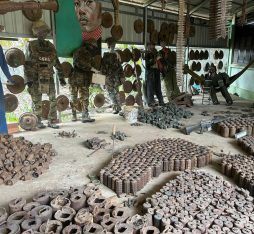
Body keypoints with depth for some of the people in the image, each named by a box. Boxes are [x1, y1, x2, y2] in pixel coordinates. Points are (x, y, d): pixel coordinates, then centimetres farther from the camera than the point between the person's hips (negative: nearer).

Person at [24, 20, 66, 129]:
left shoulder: (50, 46, 9)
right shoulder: (31, 46, -1)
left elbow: (57, 63, 13)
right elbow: (27, 64, -5)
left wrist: (61, 77, 9)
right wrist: (28, 80, -12)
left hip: (49, 78, 3)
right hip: (36, 79, -3)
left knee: (53, 100, 0)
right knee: (37, 102, 4)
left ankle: (52, 121, 10)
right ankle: (38, 122, 18)